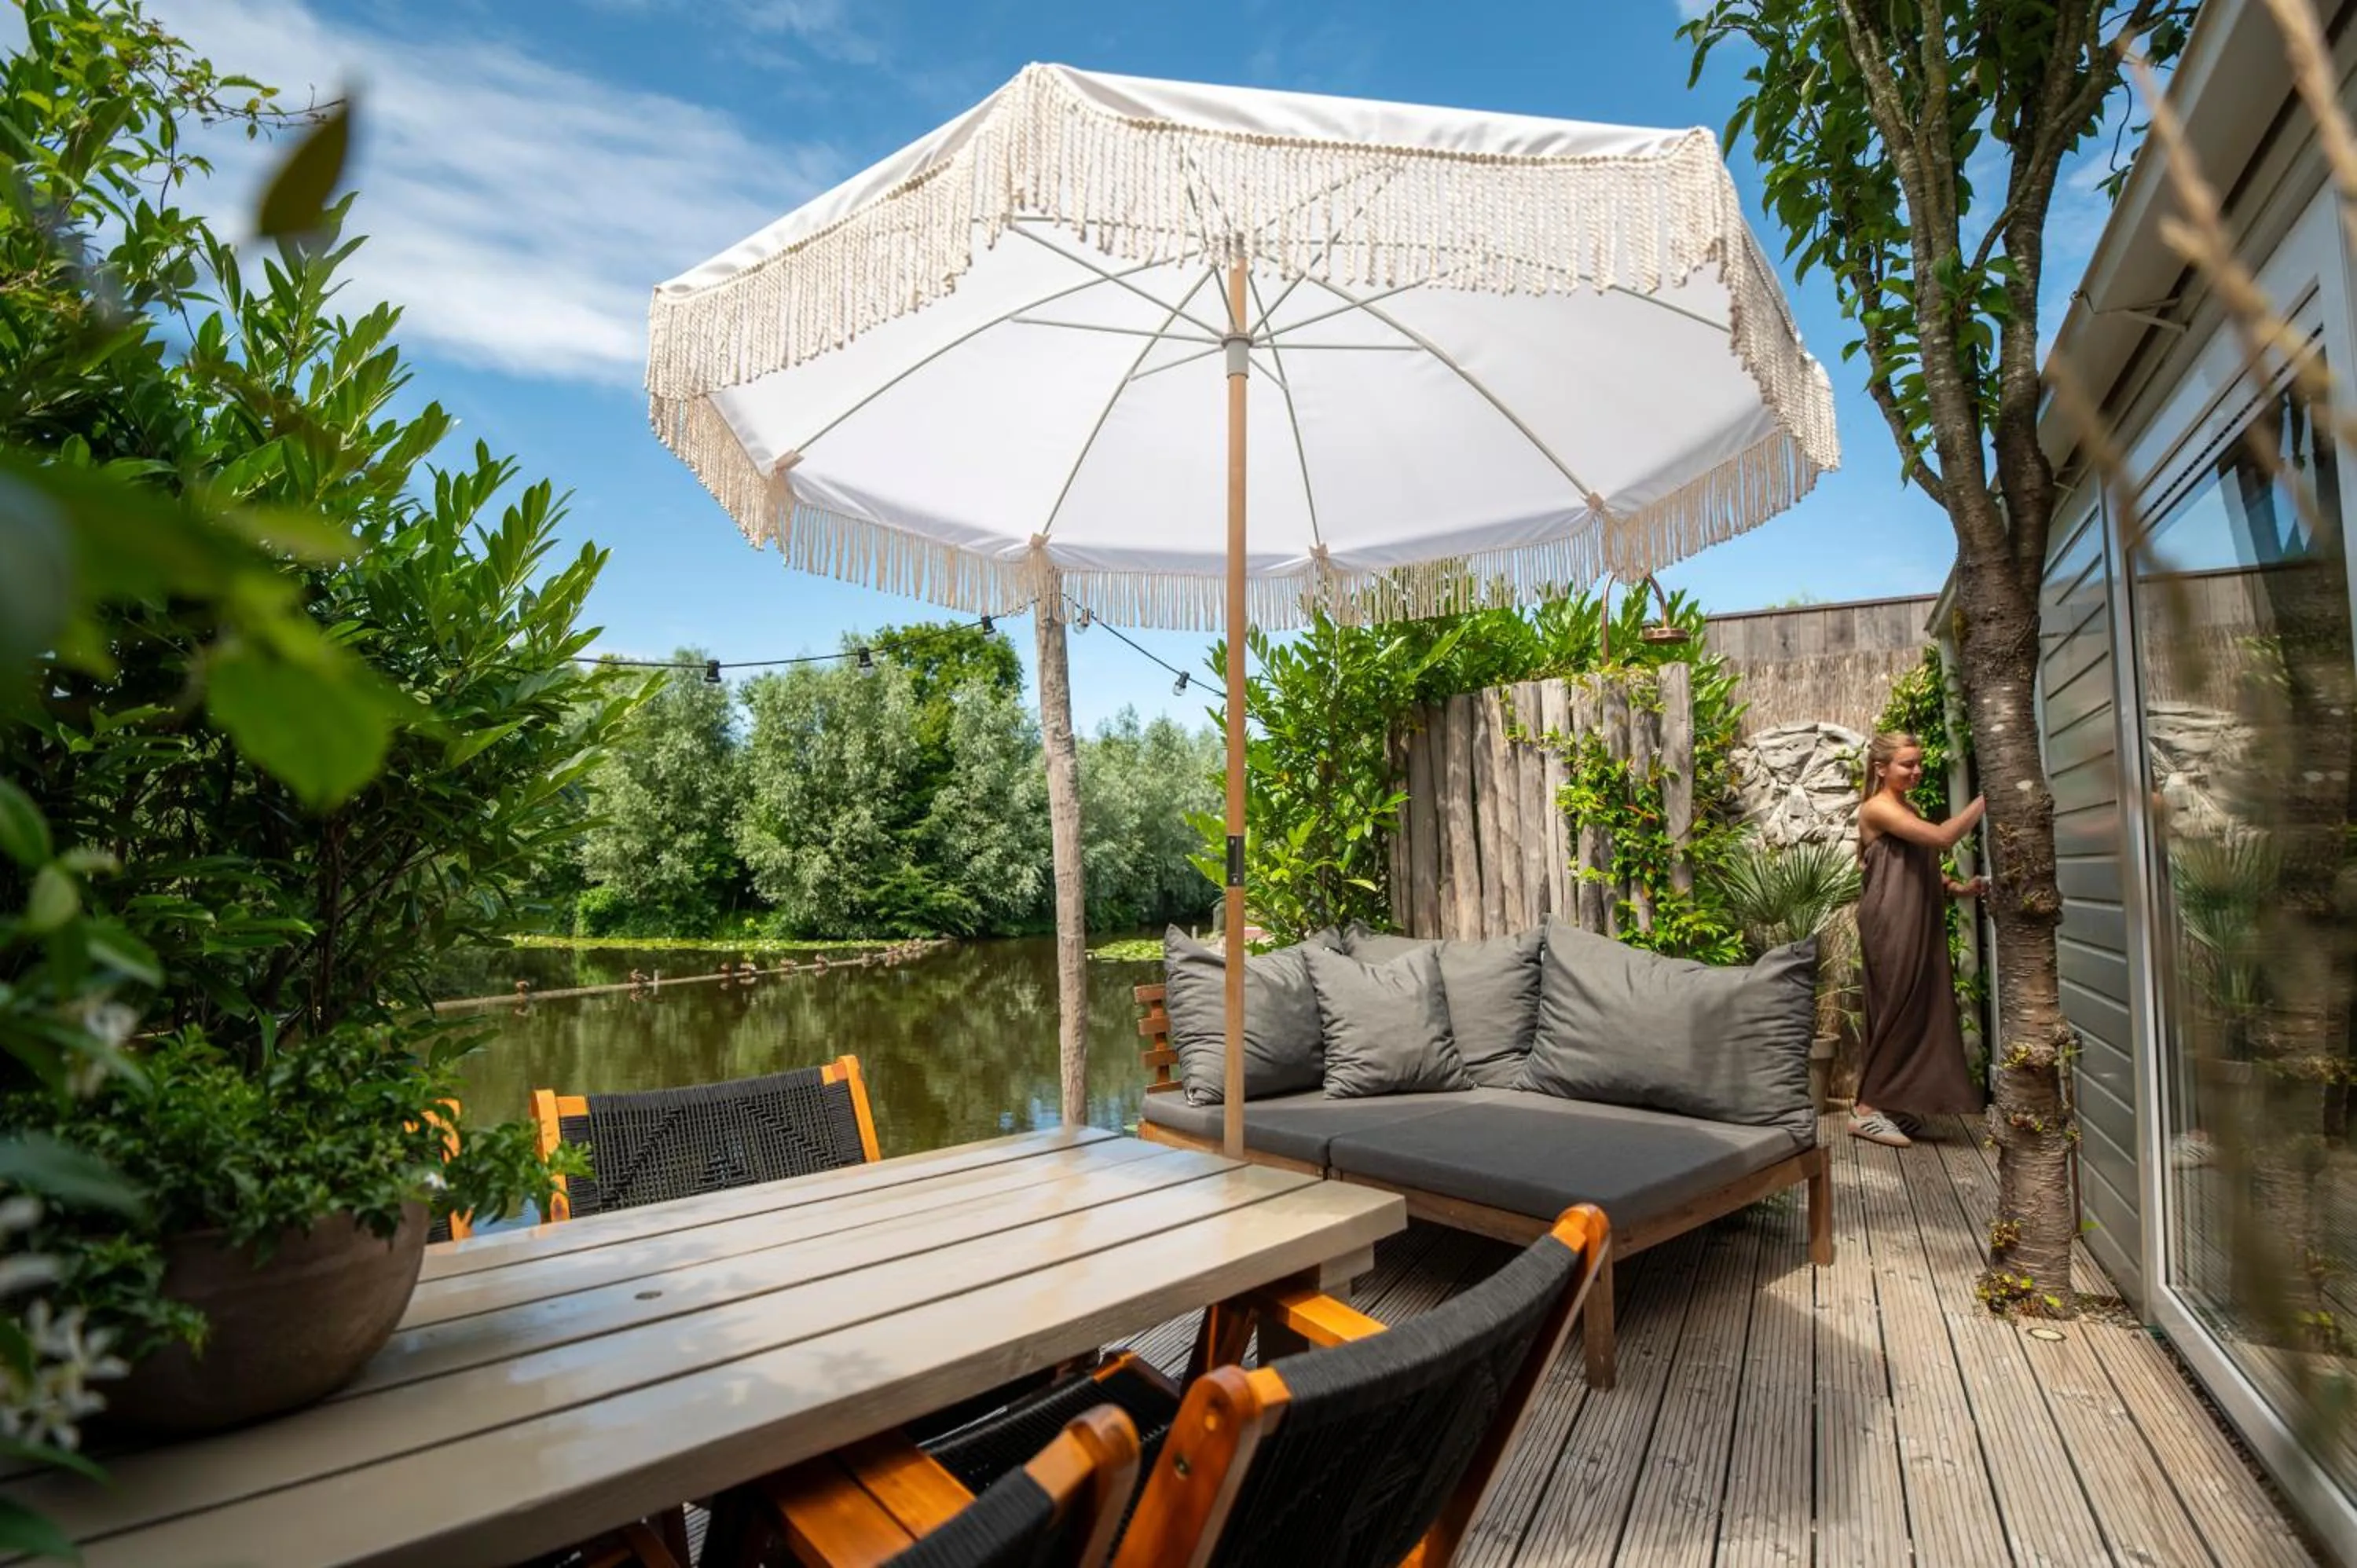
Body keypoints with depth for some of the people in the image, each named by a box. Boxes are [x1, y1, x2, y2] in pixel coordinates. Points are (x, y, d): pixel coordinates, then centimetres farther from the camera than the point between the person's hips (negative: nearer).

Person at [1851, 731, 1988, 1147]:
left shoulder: (1908, 810, 18)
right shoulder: (1878, 808, -11)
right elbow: (1942, 838, -22)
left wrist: (1957, 889, 6)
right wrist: (1984, 799, -18)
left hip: (1919, 923, 9)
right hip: (1892, 925, -9)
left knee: (1920, 1011, 10)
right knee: (1899, 1010, -6)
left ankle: (1893, 1104, 18)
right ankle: (1866, 1110, 1)